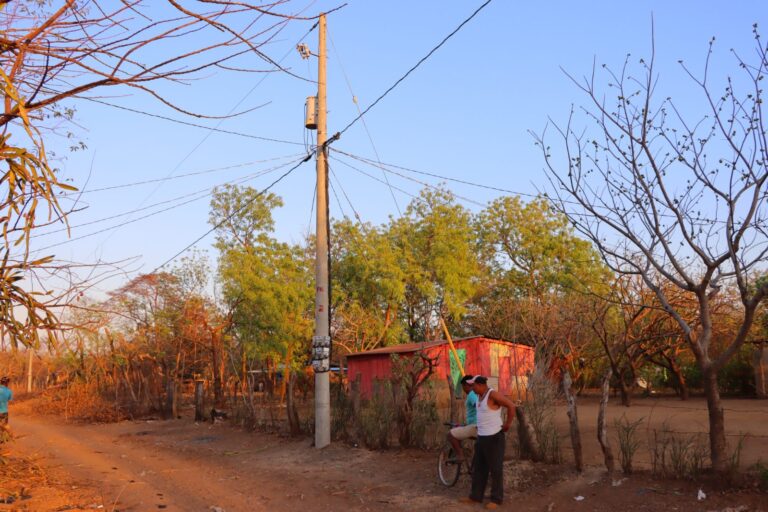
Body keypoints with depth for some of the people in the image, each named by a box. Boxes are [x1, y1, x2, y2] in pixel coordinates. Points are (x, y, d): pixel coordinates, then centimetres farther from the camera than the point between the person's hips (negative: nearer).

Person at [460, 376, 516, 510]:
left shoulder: (493, 394, -18)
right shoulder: (480, 395, 8)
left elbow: (511, 406, -21)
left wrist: (508, 424, -15)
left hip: (494, 437, -9)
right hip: (481, 437, 9)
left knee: (495, 469, 1)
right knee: (479, 468, 14)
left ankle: (496, 499, 10)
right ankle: (476, 496, 22)